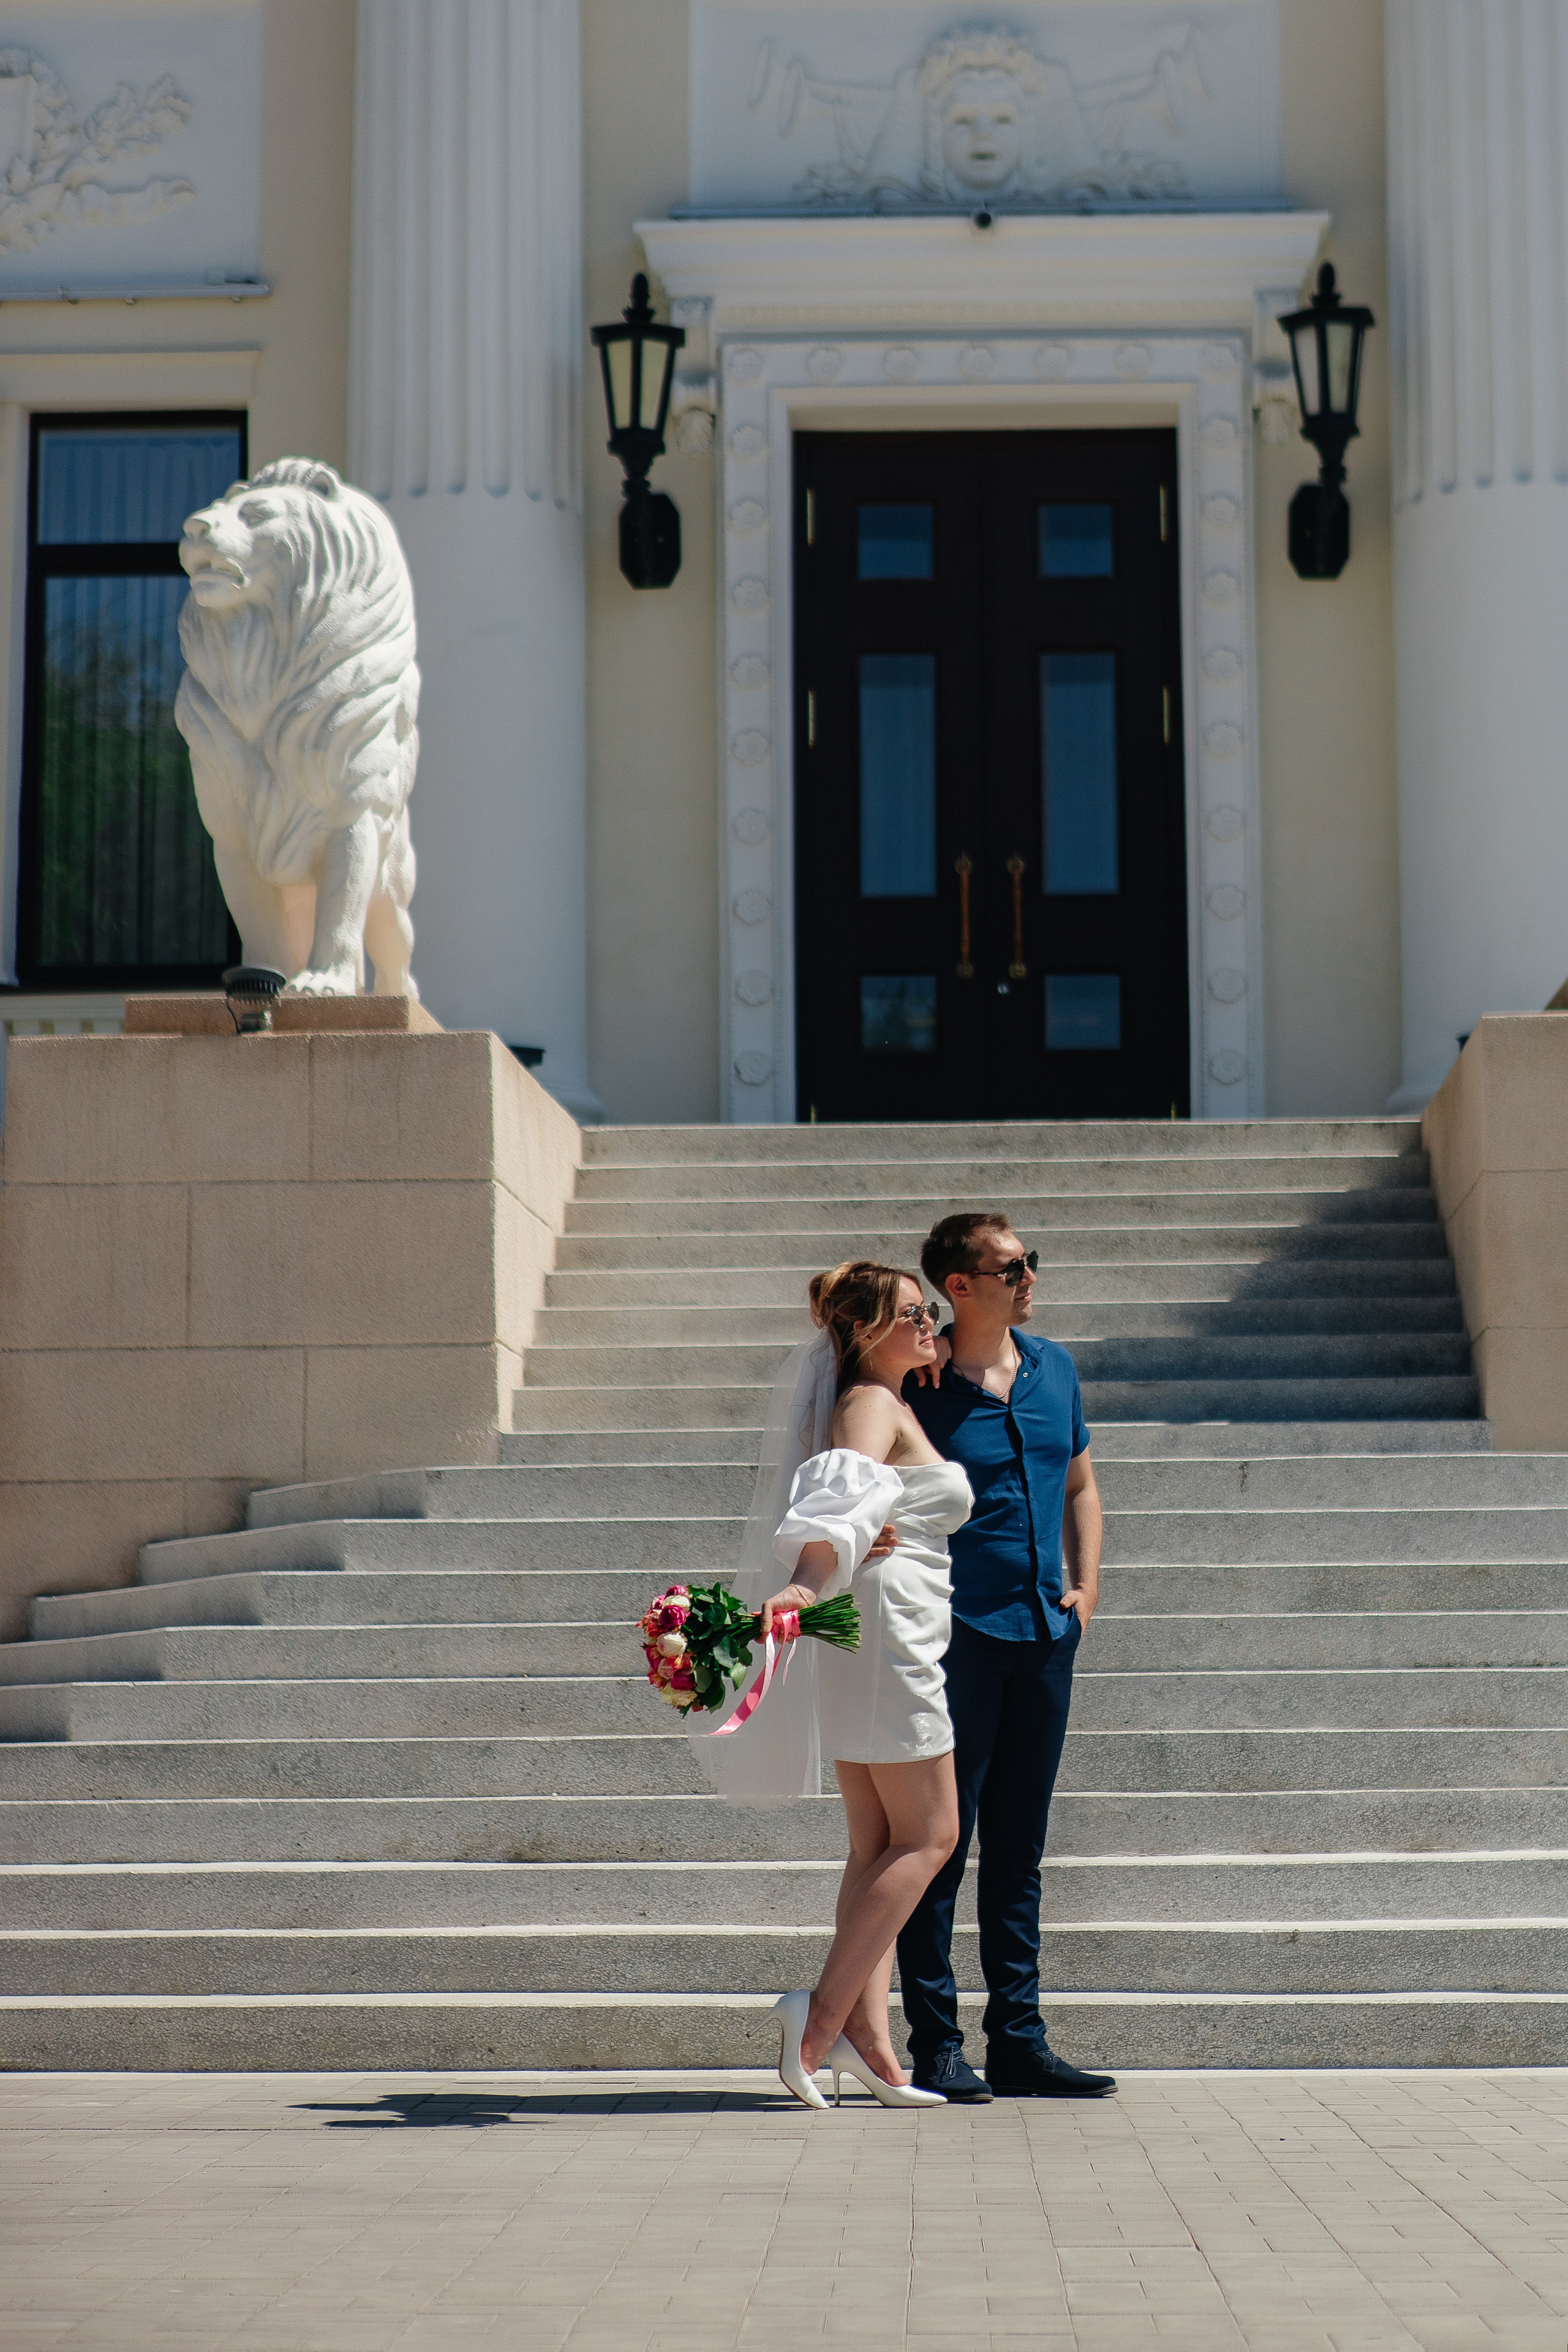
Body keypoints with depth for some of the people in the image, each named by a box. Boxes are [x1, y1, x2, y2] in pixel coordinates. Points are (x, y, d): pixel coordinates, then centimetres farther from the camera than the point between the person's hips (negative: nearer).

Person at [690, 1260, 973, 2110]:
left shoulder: (887, 1404, 20)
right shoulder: (873, 1405, -10)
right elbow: (844, 1488, -30)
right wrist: (808, 1583, -43)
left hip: (863, 1626, 10)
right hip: (884, 1623, -10)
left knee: (877, 1841, 5)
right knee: (928, 1834, -7)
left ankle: (867, 2039, 0)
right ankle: (824, 2010, -12)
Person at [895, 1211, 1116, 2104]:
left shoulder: (1054, 1369, 10)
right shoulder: (919, 1389, -8)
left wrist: (1085, 1588, 10)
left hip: (1043, 1634, 6)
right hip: (957, 1636, -6)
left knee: (1019, 1847, 11)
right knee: (941, 1842, -2)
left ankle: (1019, 2040, 17)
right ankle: (937, 2045, 4)